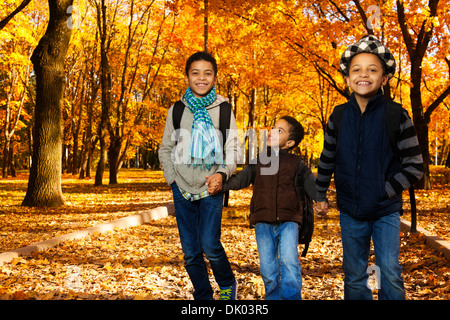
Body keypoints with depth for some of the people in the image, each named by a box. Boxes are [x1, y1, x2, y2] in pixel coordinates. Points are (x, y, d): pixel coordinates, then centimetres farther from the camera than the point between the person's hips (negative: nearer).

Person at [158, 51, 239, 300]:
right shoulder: (177, 110, 6)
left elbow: (233, 151, 4)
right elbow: (165, 150, 13)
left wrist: (222, 173, -14)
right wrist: (173, 180, 1)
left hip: (211, 188, -2)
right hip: (183, 188, 2)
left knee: (209, 245, -13)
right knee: (190, 252, 5)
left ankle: (227, 285, 15)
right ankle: (203, 296, 23)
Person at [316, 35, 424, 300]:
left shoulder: (397, 116, -10)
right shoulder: (339, 116, -2)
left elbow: (414, 167, -7)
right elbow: (327, 159, 11)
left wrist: (385, 191, -13)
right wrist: (321, 194, 16)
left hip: (386, 211, -3)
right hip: (350, 211, 3)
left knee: (390, 272, -7)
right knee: (354, 277, 13)